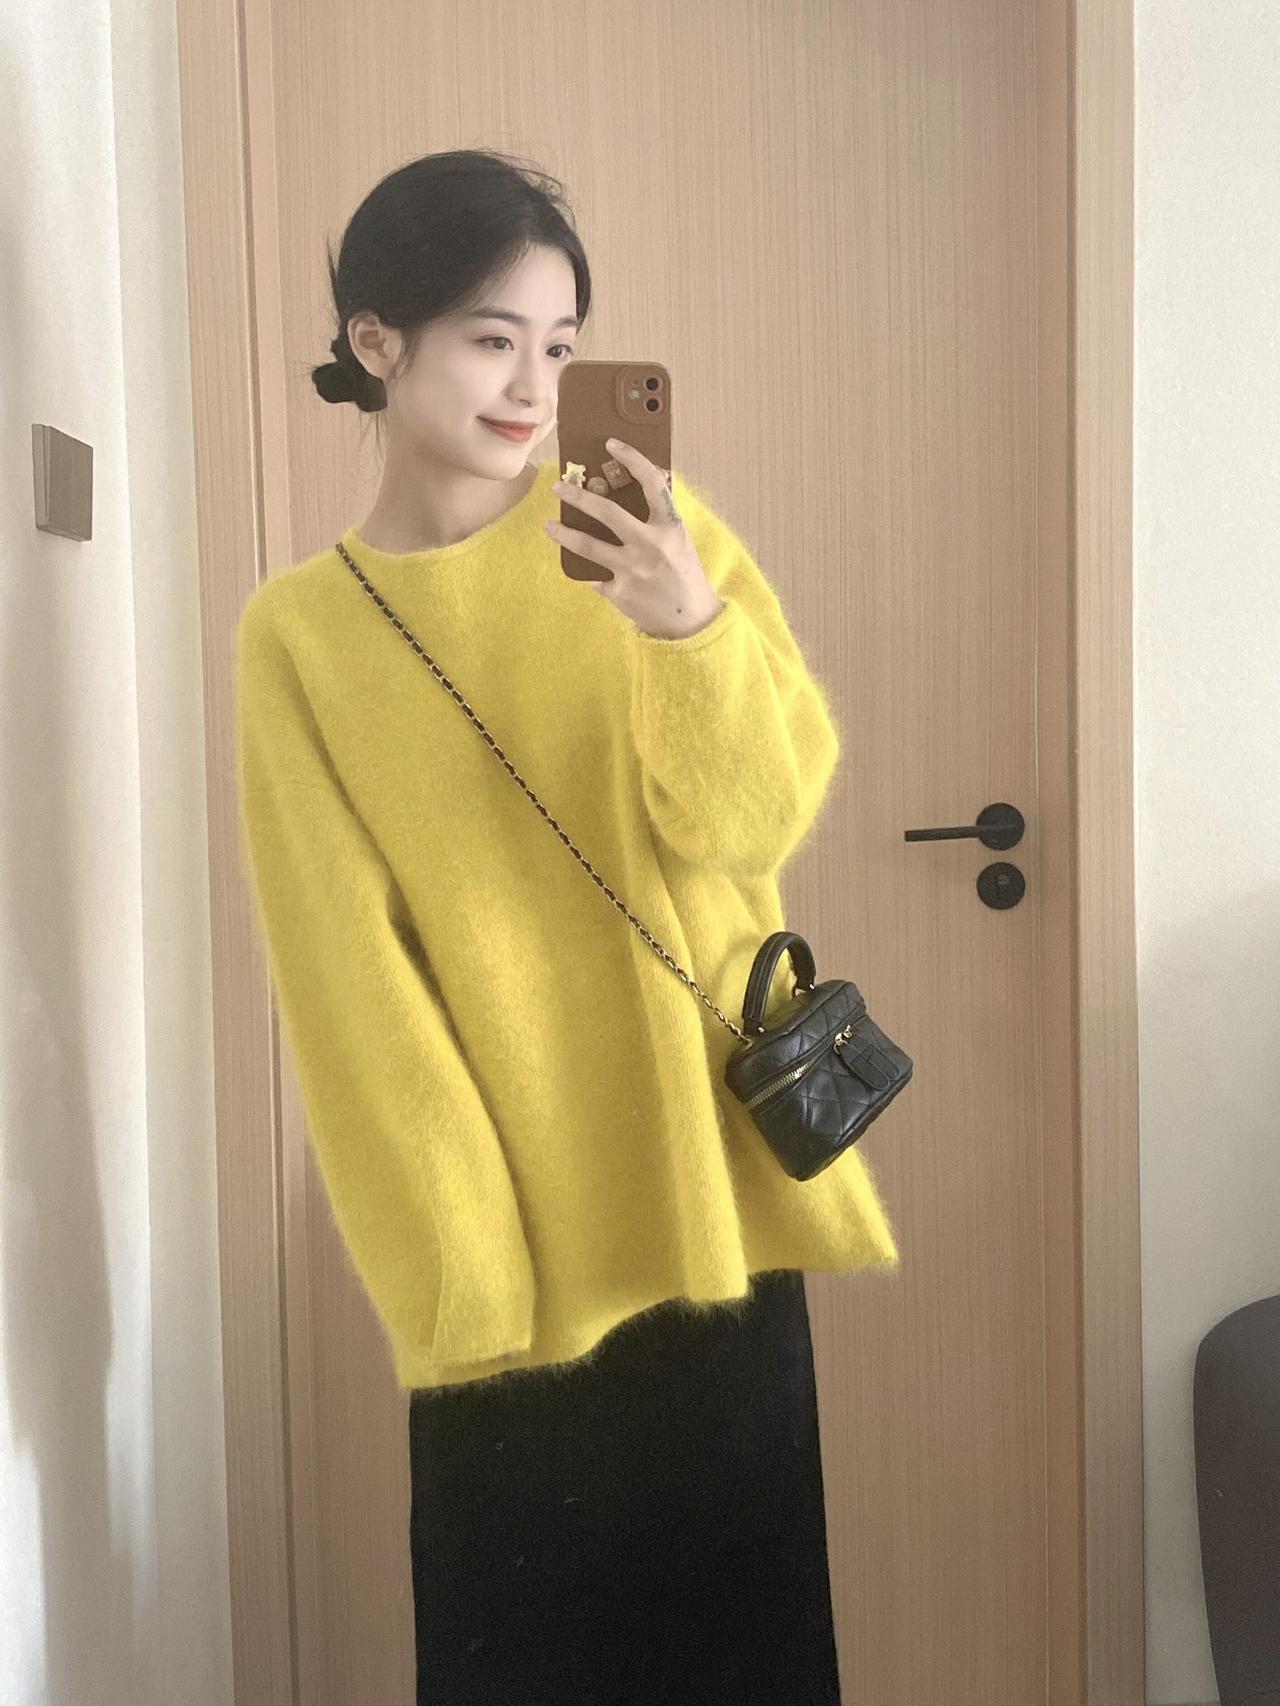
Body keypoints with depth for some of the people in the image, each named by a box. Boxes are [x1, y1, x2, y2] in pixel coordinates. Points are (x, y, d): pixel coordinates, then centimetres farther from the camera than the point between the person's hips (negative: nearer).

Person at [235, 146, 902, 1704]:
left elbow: (761, 819, -7)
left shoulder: (645, 525, 1)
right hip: (510, 1248, -1)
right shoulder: (300, 633, -2)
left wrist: (694, 626, -25)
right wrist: (461, 1278, -9)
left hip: (711, 1188, 2)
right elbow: (352, 987, -5)